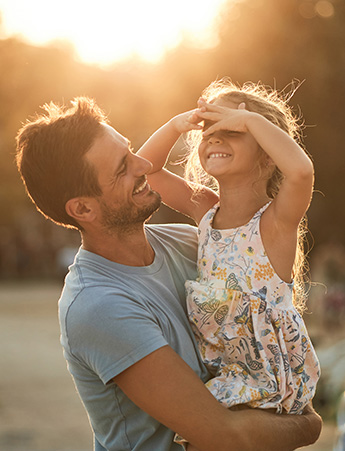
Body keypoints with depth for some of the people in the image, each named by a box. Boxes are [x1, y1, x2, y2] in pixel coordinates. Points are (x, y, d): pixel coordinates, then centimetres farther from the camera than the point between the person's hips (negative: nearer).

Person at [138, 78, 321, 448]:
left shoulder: (275, 222, -16)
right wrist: (176, 125, -6)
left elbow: (300, 170, -38)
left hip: (272, 379, -7)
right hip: (219, 369, 7)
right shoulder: (204, 215, 4)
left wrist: (251, 119, -26)